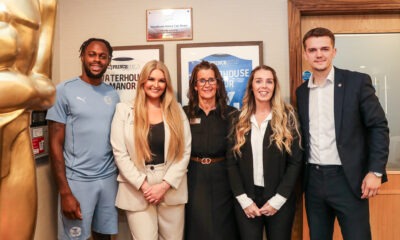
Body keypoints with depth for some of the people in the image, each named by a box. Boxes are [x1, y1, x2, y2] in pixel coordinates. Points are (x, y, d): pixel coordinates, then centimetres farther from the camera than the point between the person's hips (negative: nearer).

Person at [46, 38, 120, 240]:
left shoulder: (113, 94, 8)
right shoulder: (65, 90, -6)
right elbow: (55, 144, -7)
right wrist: (65, 192, -12)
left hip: (109, 178, 4)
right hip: (77, 180, -4)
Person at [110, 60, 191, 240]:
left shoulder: (177, 112, 6)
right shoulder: (124, 111, 1)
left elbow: (185, 152, 0)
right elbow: (120, 154, -5)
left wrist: (164, 185, -9)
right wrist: (144, 185, -11)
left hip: (171, 188, 2)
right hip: (137, 190, -2)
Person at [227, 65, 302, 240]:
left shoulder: (287, 116, -1)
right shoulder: (240, 120, 4)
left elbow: (295, 162, -4)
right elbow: (232, 162, 2)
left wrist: (278, 199, -10)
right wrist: (244, 199, -7)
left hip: (279, 201, -1)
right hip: (247, 201, 1)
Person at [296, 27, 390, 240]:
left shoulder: (357, 81, -4)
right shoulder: (301, 91, 8)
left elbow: (378, 126, -6)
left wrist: (375, 171, -12)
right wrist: (302, 174, 8)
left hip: (348, 178, -4)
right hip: (313, 179, 4)